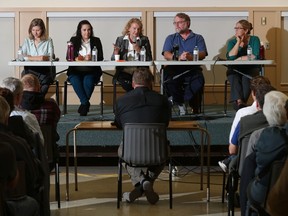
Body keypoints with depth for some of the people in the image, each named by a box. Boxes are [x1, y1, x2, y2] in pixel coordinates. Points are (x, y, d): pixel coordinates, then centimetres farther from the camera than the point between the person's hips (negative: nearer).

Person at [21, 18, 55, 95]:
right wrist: (36, 58, -15)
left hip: (44, 71, -1)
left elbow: (51, 57, -4)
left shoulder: (48, 41, 9)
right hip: (30, 71, 1)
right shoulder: (27, 41, 16)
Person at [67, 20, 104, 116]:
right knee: (75, 81, -33)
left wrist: (91, 58, -20)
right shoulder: (74, 40, 12)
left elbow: (100, 57, 2)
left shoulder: (96, 41, 11)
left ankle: (84, 104, -16)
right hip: (76, 71, 0)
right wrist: (76, 58, -20)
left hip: (91, 71, 0)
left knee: (88, 81, -33)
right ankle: (86, 103, -25)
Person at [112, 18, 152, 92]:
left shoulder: (144, 40, 11)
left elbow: (149, 59, 3)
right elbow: (113, 60, 8)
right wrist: (116, 52, -13)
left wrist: (139, 50, -11)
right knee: (120, 78, -32)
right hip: (124, 72, 1)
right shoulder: (120, 40, 12)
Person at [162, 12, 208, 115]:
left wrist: (191, 57, -23)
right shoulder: (171, 38, 24)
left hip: (192, 68, -1)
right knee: (167, 78, -33)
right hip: (174, 68, 1)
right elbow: (166, 55, 6)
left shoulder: (198, 38, 20)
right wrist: (178, 58, -18)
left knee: (198, 81, -35)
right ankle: (181, 104, -14)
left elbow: (202, 54, 1)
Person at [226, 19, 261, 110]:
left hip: (251, 69, -2)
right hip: (235, 69, 2)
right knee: (234, 78, -32)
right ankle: (239, 101, -47)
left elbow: (255, 56, -13)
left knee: (246, 78, -34)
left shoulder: (254, 40, 2)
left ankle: (238, 103, -37)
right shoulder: (232, 42, 9)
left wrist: (239, 58, -9)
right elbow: (230, 57, -10)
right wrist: (238, 42, -10)